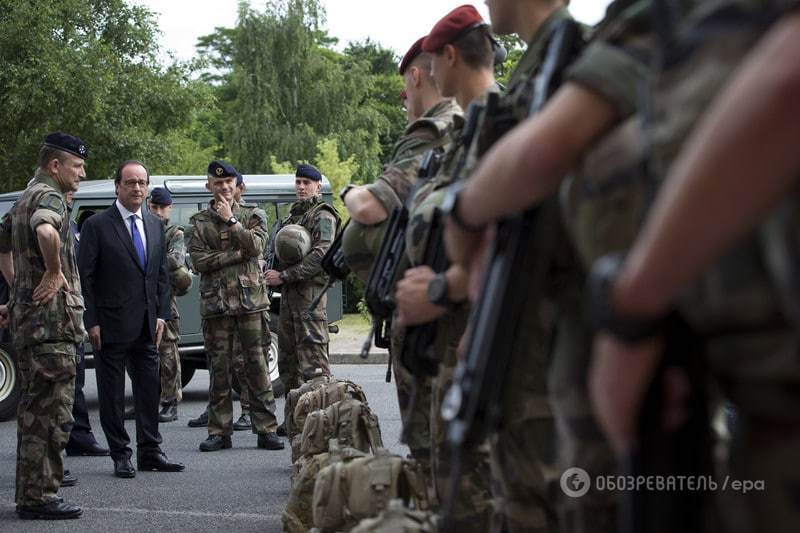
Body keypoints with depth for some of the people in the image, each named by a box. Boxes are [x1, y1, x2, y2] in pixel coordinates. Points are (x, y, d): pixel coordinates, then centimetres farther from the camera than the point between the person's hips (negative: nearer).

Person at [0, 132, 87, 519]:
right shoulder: (48, 196, -12)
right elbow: (45, 230, -36)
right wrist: (54, 271, -23)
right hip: (51, 318, -10)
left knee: (34, 410, 14)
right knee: (51, 413, -7)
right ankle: (39, 496, -5)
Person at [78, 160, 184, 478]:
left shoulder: (155, 225, 12)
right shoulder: (97, 225, -6)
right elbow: (85, 278, -7)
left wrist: (161, 314, 6)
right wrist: (91, 322, -12)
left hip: (146, 326, 5)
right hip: (111, 326, -5)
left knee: (149, 390, 8)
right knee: (112, 394, 2)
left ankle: (150, 452, 16)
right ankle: (120, 455, 10)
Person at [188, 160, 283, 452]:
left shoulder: (253, 216, 9)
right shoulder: (199, 222, 8)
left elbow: (256, 246, -9)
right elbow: (199, 261, -4)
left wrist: (230, 220, -9)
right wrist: (238, 254, -8)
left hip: (250, 299, 0)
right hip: (215, 302, 1)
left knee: (257, 365, -2)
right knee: (219, 368, 3)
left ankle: (266, 430, 2)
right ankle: (220, 431, 9)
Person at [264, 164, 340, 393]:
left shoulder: (323, 216, -5)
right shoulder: (292, 215, 22)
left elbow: (320, 256, -17)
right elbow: (280, 252, 27)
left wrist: (284, 276, -18)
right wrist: (273, 273, 5)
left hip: (310, 290, -9)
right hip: (288, 291, 9)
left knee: (312, 355, -12)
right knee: (287, 357, 11)